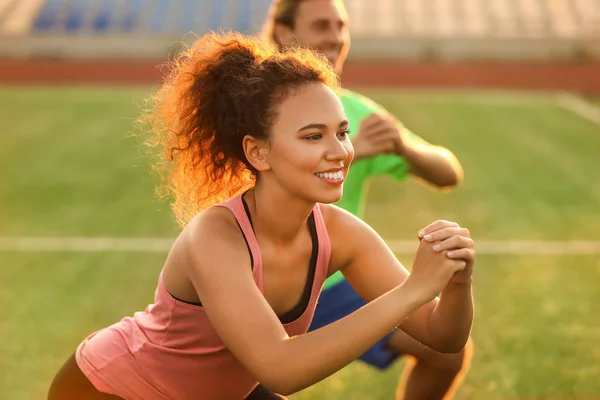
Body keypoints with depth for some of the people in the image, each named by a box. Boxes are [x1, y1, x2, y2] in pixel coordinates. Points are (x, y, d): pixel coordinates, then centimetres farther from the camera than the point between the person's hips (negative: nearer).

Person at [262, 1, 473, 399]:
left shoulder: (356, 113, -6)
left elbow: (449, 174, -8)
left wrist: (405, 145, -31)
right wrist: (347, 151, -42)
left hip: (338, 282, 3)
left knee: (451, 349, -7)